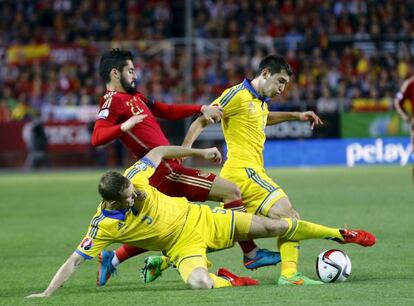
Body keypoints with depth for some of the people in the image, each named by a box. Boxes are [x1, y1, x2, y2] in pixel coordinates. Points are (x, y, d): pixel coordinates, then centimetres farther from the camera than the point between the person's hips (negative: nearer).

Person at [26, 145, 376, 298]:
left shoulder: (133, 180, -18)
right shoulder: (103, 226, -24)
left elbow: (158, 151, -1)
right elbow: (74, 261, -22)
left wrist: (200, 152, 1)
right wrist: (47, 293, -31)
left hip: (201, 219, 2)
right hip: (183, 246, -2)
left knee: (275, 226, 0)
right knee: (199, 282, -35)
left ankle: (340, 234, 16)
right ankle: (230, 281, 2)